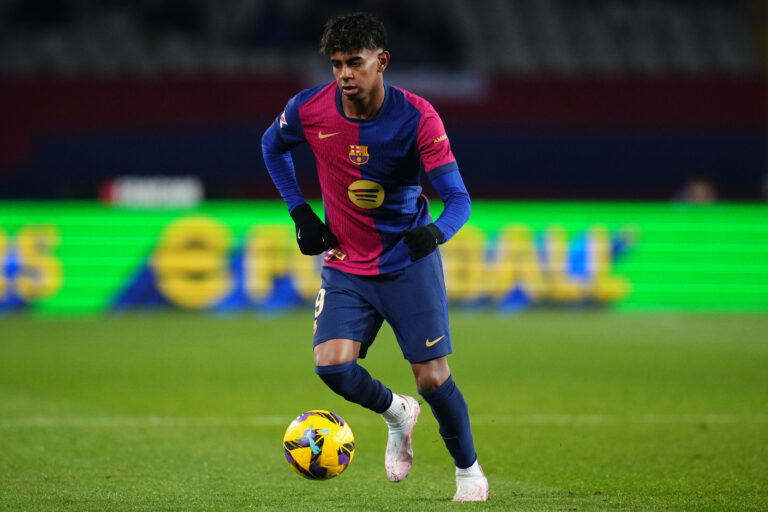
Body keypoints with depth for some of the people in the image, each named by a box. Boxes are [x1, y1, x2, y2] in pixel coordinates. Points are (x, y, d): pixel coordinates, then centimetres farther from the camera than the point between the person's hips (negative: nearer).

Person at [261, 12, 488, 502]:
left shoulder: (417, 117, -18)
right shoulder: (308, 109, -11)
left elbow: (458, 198, -20)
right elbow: (273, 147, 13)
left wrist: (436, 231, -42)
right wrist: (300, 212, 4)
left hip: (409, 261, -2)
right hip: (345, 264, 2)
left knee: (432, 376, -6)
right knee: (332, 365, -17)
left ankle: (468, 469, 22)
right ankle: (397, 415, 16)